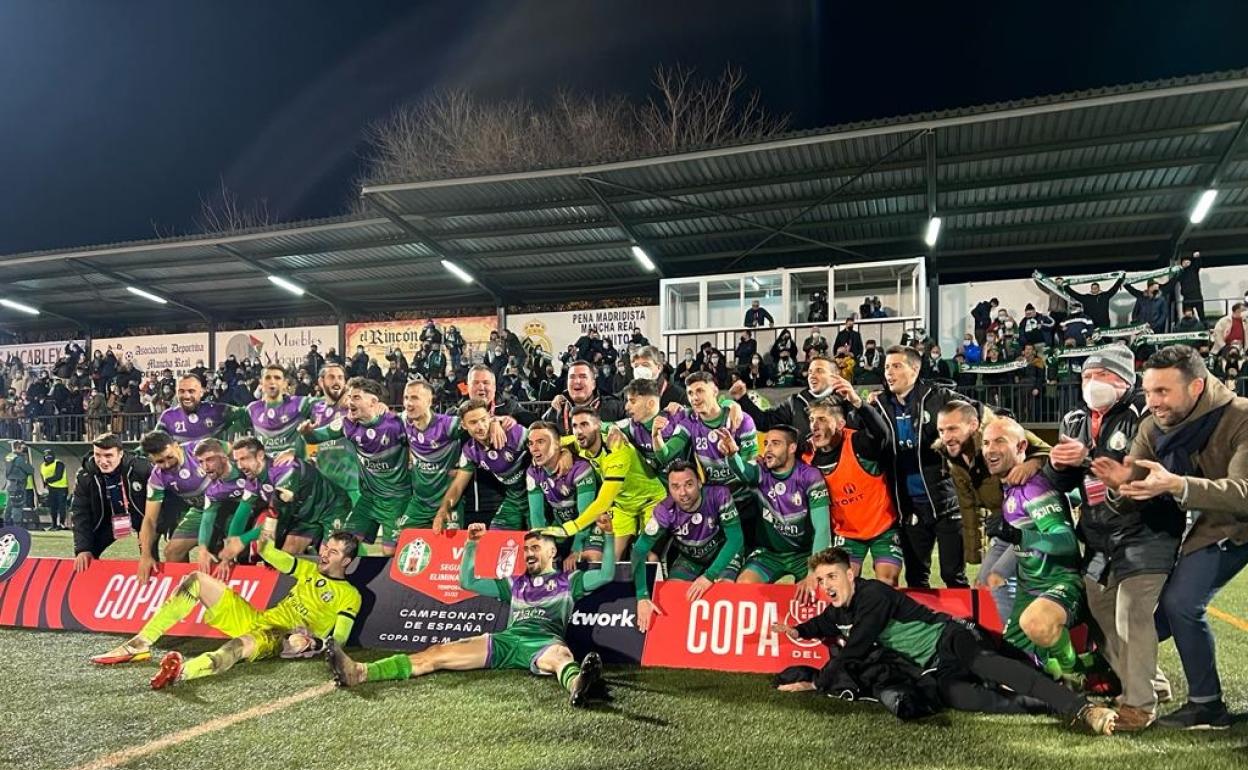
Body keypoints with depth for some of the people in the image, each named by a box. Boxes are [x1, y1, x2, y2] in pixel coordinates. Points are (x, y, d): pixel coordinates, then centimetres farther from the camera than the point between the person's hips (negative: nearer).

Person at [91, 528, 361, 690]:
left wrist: (313, 643, -29)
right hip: (253, 618, 8)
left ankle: (181, 671, -72)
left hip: (277, 639, -8)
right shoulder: (311, 569, 19)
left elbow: (338, 640, -11)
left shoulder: (349, 596, -2)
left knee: (242, 645, -44)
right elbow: (273, 557, 18)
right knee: (196, 580, -1)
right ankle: (139, 645, -5)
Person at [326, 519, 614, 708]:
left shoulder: (568, 580, 21)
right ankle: (359, 672, -20)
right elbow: (467, 581, 31)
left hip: (546, 640, -4)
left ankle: (576, 686, -80)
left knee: (561, 656, -43)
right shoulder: (515, 584, 32)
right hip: (507, 639, 4)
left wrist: (608, 535, -3)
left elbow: (606, 575, 8)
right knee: (438, 653, -10)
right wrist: (472, 544, 21)